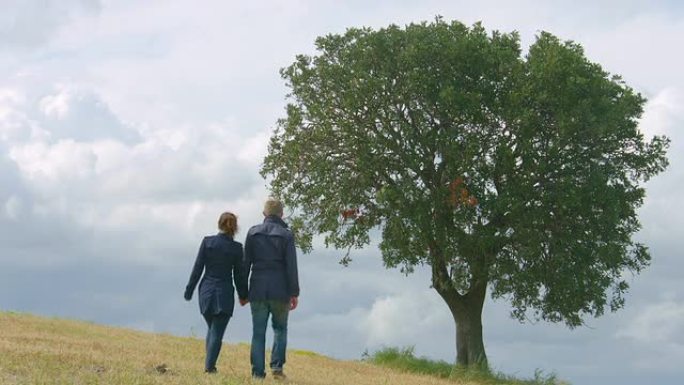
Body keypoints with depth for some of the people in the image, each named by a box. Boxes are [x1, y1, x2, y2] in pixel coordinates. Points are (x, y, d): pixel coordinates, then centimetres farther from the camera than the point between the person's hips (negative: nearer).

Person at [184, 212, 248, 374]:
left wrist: (189, 291, 5)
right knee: (217, 332, 3)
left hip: (206, 291, 2)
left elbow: (197, 268, -1)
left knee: (212, 329, 20)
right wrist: (243, 295, 14)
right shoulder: (236, 248, -5)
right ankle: (209, 366, -6)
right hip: (224, 293, -2)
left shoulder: (207, 242, -3)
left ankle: (210, 364, 16)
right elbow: (239, 274, 0)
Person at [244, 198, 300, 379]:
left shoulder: (253, 232, 4)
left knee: (258, 332, 6)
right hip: (280, 290, -1)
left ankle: (258, 371, 2)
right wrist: (294, 293, -1)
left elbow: (245, 263, 4)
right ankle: (277, 366, 1)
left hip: (258, 289, 1)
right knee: (280, 329, 13)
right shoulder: (286, 235, -2)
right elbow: (291, 266, -6)